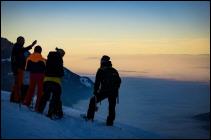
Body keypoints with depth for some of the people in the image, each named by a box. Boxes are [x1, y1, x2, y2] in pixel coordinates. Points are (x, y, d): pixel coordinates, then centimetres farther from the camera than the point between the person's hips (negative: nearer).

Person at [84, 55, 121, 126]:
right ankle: (110, 121, 14)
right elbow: (119, 81, 17)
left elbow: (97, 82, -2)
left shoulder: (100, 71, 0)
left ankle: (90, 116, 14)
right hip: (113, 92, 4)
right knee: (112, 107, 14)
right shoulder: (114, 71, 12)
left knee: (93, 101, 14)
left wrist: (95, 92, 5)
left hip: (104, 91, -3)